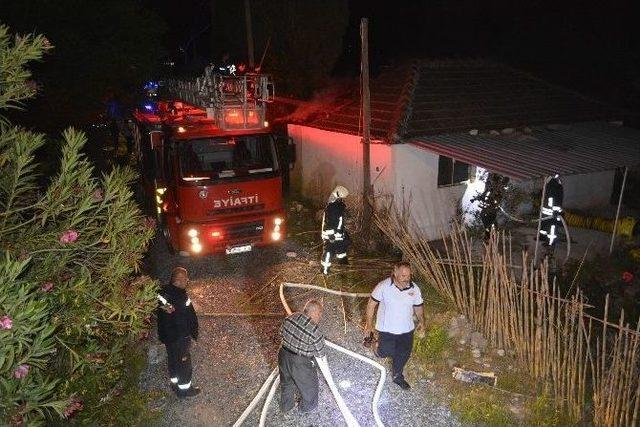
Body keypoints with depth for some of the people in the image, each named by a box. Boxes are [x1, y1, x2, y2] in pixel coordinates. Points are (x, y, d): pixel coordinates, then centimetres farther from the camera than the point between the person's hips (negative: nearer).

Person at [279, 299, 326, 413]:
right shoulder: (314, 331, -28)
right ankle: (308, 406, 50)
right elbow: (320, 353, -15)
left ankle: (286, 406, 55)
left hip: (283, 356, 6)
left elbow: (282, 333, 6)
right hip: (300, 364, -6)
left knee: (286, 382, 31)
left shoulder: (291, 317, -11)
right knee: (308, 385, 25)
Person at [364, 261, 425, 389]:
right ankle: (379, 351, 41)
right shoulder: (384, 286, -18)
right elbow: (371, 304, -11)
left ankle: (397, 376, 39)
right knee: (386, 352, 4)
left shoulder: (414, 288, -8)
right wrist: (369, 324, -10)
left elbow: (418, 306, 8)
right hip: (387, 329, -3)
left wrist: (421, 321, -4)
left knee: (403, 355, 14)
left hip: (406, 330, 4)